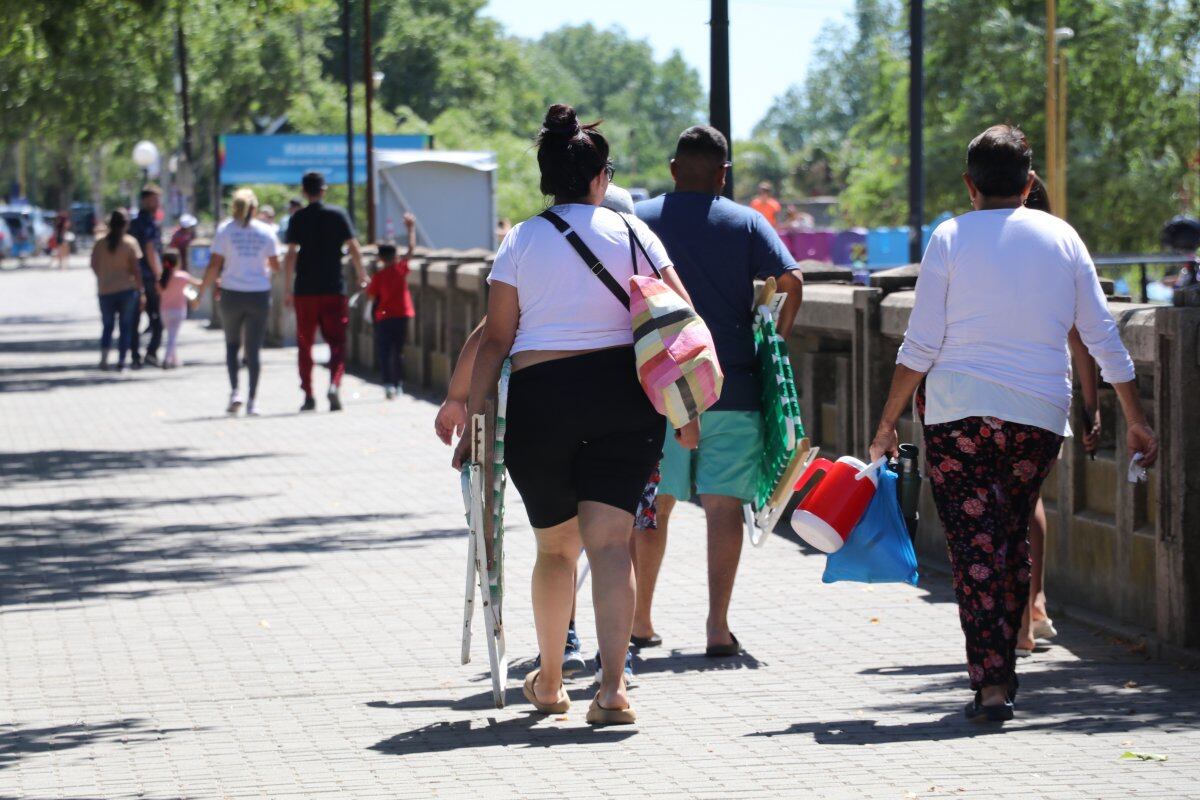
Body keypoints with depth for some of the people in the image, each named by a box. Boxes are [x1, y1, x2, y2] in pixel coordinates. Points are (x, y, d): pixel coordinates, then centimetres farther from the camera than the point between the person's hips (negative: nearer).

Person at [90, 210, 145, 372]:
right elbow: (135, 268, -8)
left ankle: (104, 357, -4)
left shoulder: (100, 244, -1)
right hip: (127, 289, -2)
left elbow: (94, 266, 4)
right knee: (126, 326, 7)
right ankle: (121, 361, 1)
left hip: (105, 290, 2)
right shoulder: (130, 242, -7)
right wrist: (141, 290, -2)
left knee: (107, 325, 13)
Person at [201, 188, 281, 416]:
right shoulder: (266, 231, 3)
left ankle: (235, 391, -2)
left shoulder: (225, 230, -2)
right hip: (259, 294, 1)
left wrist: (202, 291, 3)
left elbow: (214, 265, -6)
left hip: (232, 294, -1)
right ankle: (252, 401, -1)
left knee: (232, 344, 15)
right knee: (253, 350, 4)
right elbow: (275, 266, 5)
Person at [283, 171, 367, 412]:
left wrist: (287, 288, -3)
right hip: (334, 288, 0)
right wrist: (361, 276, 10)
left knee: (305, 345, 11)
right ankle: (334, 384, -20)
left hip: (305, 290, 0)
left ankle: (308, 396, 10)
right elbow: (353, 249, -2)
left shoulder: (297, 219, 0)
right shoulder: (338, 215, 1)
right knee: (337, 342, 3)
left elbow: (291, 255, -6)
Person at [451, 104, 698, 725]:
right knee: (610, 542, -3)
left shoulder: (521, 241, 3)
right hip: (623, 397, 0)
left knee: (555, 545, 16)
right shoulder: (631, 232, 4)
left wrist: (472, 415, 3)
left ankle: (548, 680, 30)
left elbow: (495, 338, 0)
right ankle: (612, 684, -18)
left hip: (540, 400, 0)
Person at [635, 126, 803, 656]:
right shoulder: (746, 223, 3)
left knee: (652, 504, 12)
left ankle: (639, 619, 20)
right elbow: (791, 282, -7)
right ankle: (718, 627, -5)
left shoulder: (637, 221, 4)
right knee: (724, 505, 1)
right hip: (732, 387, -1)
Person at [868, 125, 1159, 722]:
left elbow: (920, 346, -5)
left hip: (959, 410, -3)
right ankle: (1002, 667, 22)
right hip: (1040, 415, 3)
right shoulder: (1061, 237, 7)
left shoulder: (950, 237, -2)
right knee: (1014, 538, 17)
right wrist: (1135, 422, 15)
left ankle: (991, 683, -9)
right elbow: (1104, 338, 8)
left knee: (975, 544, -1)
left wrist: (888, 422, 3)